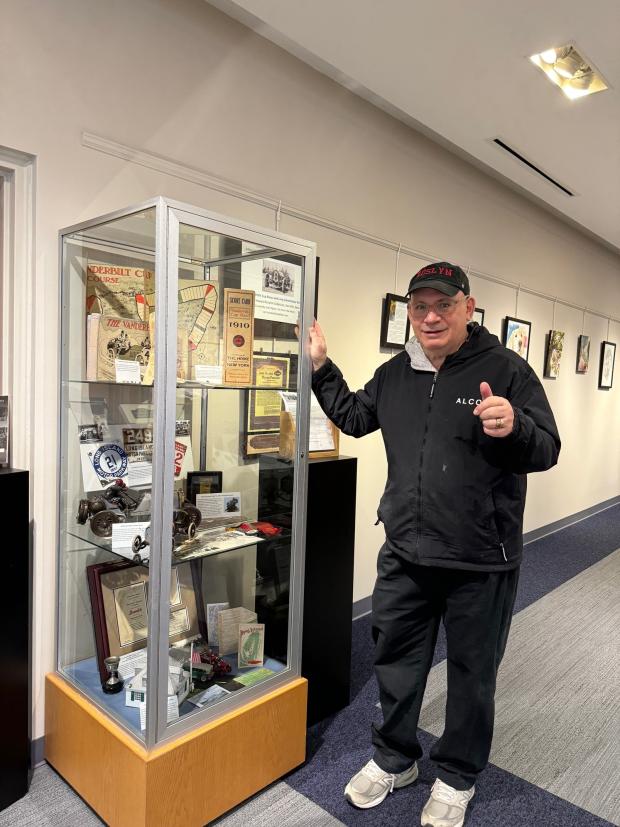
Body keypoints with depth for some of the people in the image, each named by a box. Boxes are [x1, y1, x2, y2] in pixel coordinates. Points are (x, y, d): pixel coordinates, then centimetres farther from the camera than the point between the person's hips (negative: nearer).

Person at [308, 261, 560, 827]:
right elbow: (354, 418, 20)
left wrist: (514, 429, -33)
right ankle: (394, 759, 44)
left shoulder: (505, 369, -10)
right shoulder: (395, 373, 5)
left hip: (481, 563, -4)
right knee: (396, 660, 19)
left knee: (472, 673, 15)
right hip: (405, 554, 4)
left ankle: (457, 777, 40)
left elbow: (547, 450, -12)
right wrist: (321, 368, 14)